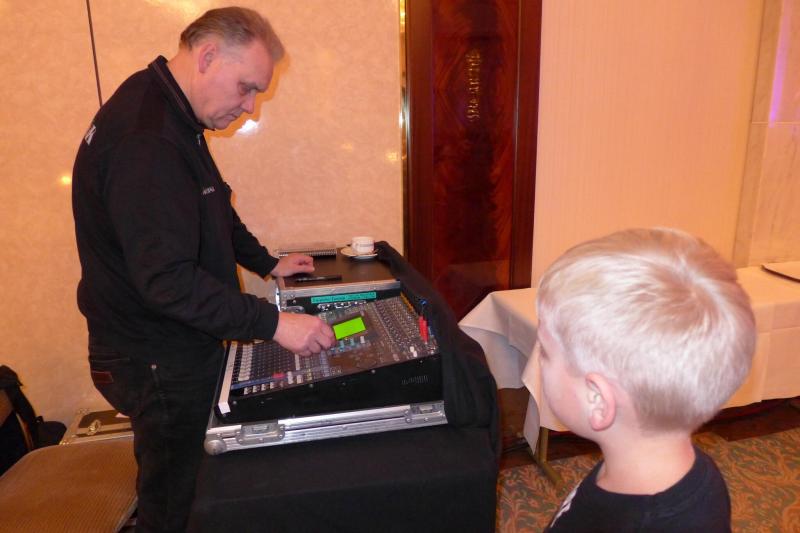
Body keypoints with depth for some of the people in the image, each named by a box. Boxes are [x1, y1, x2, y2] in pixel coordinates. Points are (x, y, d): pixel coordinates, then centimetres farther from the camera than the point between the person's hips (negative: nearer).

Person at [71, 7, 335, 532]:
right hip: (159, 364, -9)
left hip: (181, 345, 9)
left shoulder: (172, 117, 7)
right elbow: (167, 279, -32)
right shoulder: (142, 140, -28)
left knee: (169, 482, 26)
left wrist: (267, 263, 13)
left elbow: (213, 212, 18)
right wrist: (274, 323, -32)